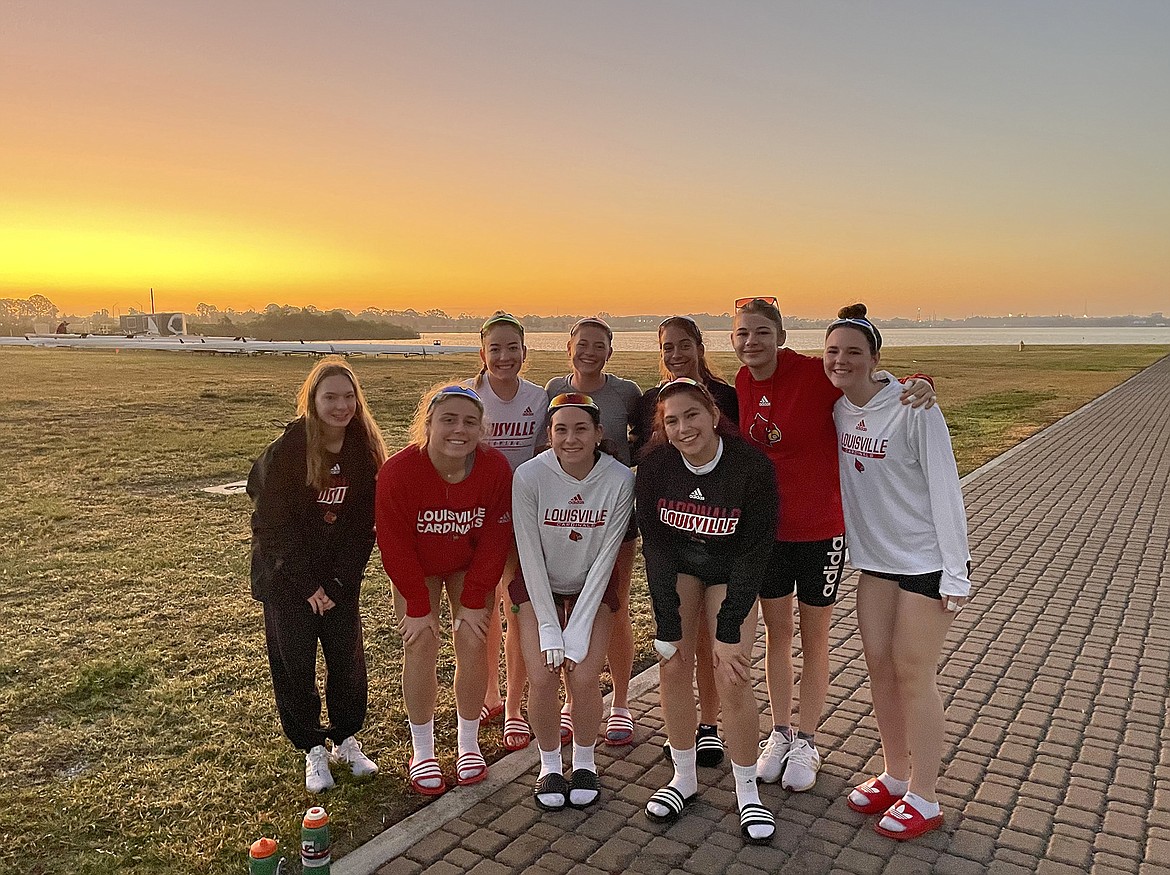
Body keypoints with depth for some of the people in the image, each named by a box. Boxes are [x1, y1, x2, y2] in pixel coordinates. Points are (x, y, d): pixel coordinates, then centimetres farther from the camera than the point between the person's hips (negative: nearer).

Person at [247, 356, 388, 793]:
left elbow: (364, 522, -3)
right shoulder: (286, 450, -17)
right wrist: (307, 584, -15)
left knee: (348, 658, 6)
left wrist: (339, 580, -10)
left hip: (339, 577, 3)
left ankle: (345, 740, 28)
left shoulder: (365, 450, -7)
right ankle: (313, 749, 22)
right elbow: (273, 523, -15)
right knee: (294, 664, 4)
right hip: (286, 577, -2)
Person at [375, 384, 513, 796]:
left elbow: (495, 539, -16)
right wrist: (418, 605, -15)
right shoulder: (397, 471, -30)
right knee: (421, 648, -5)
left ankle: (469, 745, 16)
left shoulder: (496, 468, -26)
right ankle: (422, 753, 12)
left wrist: (473, 600, -13)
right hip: (416, 570, -1)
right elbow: (395, 545, -20)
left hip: (471, 568, 1)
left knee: (473, 645, -3)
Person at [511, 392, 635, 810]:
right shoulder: (529, 476, -22)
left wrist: (578, 631, -17)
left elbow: (605, 558, -16)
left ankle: (584, 763, 15)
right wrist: (549, 630, -17)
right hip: (539, 586, 0)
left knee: (584, 679, -14)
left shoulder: (620, 480, -21)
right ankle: (550, 765, 15)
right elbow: (531, 556, -17)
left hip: (592, 587, 0)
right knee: (542, 679, -13)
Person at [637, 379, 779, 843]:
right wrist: (667, 625, -14)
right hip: (676, 562, 2)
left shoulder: (752, 466, -28)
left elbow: (754, 551, -21)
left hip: (731, 567, -2)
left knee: (733, 678, -9)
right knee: (673, 666, -3)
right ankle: (684, 778, 19)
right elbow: (654, 546, -13)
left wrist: (728, 631, -21)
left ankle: (747, 791, 12)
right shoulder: (653, 466, -20)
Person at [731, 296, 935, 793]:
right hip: (766, 529, 4)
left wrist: (920, 384, -30)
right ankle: (779, 733, 35)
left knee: (814, 638, 12)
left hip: (820, 529, -4)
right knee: (776, 632, 16)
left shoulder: (816, 375, -18)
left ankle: (807, 742, 30)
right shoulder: (740, 385, -2)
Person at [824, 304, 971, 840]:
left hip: (927, 561, -6)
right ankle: (895, 777, 30)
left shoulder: (914, 408, -18)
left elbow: (944, 489, -17)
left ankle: (923, 800, 17)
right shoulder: (835, 409, 0)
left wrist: (956, 573, -17)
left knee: (913, 674, 1)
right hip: (875, 558, 6)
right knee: (879, 666, 12)